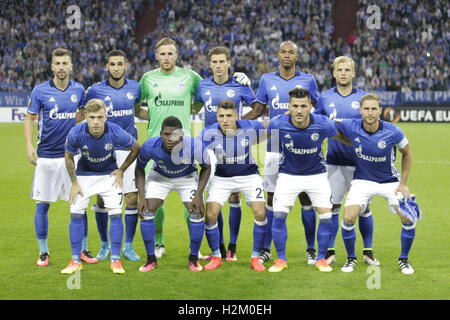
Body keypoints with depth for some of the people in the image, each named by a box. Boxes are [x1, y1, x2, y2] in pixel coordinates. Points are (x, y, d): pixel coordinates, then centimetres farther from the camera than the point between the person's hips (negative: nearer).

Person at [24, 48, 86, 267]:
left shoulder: (78, 90, 4)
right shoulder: (40, 91, -4)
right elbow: (29, 119, 2)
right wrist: (29, 145, -8)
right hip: (46, 156, -2)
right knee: (42, 204, 1)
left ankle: (82, 250, 13)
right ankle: (43, 252, 12)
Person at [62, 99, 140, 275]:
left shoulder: (116, 133, -28)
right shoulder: (76, 133, -27)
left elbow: (136, 148, -7)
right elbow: (68, 156, -6)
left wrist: (121, 170, -5)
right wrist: (74, 183, -4)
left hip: (109, 175, -1)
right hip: (84, 174, 1)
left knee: (115, 214, -9)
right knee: (76, 214, -6)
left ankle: (115, 260, 2)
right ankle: (75, 261, 5)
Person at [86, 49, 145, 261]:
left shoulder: (134, 87, 4)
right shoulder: (96, 90, -3)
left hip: (128, 148, 1)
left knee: (132, 198, -4)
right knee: (102, 198, 1)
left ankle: (128, 246, 11)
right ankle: (104, 245, 19)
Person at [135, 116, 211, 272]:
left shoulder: (194, 146, -35)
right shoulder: (150, 146, -33)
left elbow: (206, 167, -14)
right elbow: (140, 169, -11)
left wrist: (199, 194, -20)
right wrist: (141, 197, -19)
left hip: (187, 177, -1)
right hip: (160, 177, 1)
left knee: (197, 213, -14)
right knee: (146, 211, -12)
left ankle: (193, 259, 5)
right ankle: (151, 259, 4)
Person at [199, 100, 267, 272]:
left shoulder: (250, 128, -21)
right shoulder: (208, 133, -23)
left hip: (248, 175, 0)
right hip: (221, 178, 0)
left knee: (260, 213, -12)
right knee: (210, 215, -11)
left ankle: (255, 257, 6)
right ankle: (216, 257, 10)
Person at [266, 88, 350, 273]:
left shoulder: (323, 124, -23)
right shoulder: (278, 125, -24)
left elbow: (343, 138, -2)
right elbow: (269, 139, 1)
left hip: (316, 174, 1)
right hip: (288, 174, -1)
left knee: (325, 215, -6)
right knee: (279, 214, -14)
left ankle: (321, 259, 12)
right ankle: (281, 259, 2)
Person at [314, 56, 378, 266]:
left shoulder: (364, 98, 1)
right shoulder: (324, 98, 5)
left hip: (360, 161, -1)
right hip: (334, 161, 1)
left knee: (363, 208, 3)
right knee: (332, 207, 1)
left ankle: (368, 251, 15)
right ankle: (330, 252, 11)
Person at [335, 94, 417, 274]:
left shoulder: (393, 132, -21)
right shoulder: (350, 127, -20)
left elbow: (407, 154, -2)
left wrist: (403, 183, -3)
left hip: (390, 181, 0)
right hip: (362, 181, 0)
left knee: (408, 219, -12)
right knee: (348, 218, -17)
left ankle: (404, 259, 13)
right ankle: (351, 258, 9)